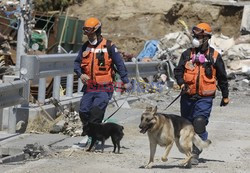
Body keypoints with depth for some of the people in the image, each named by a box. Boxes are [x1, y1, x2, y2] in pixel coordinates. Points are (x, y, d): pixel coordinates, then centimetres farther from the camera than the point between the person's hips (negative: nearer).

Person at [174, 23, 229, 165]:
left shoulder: (214, 56, 2)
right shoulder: (187, 54, 7)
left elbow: (222, 78, 10)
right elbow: (178, 71, 8)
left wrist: (225, 96, 13)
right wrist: (182, 83, -12)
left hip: (205, 98, -3)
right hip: (187, 97, 4)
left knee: (199, 125, -17)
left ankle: (195, 154, -12)